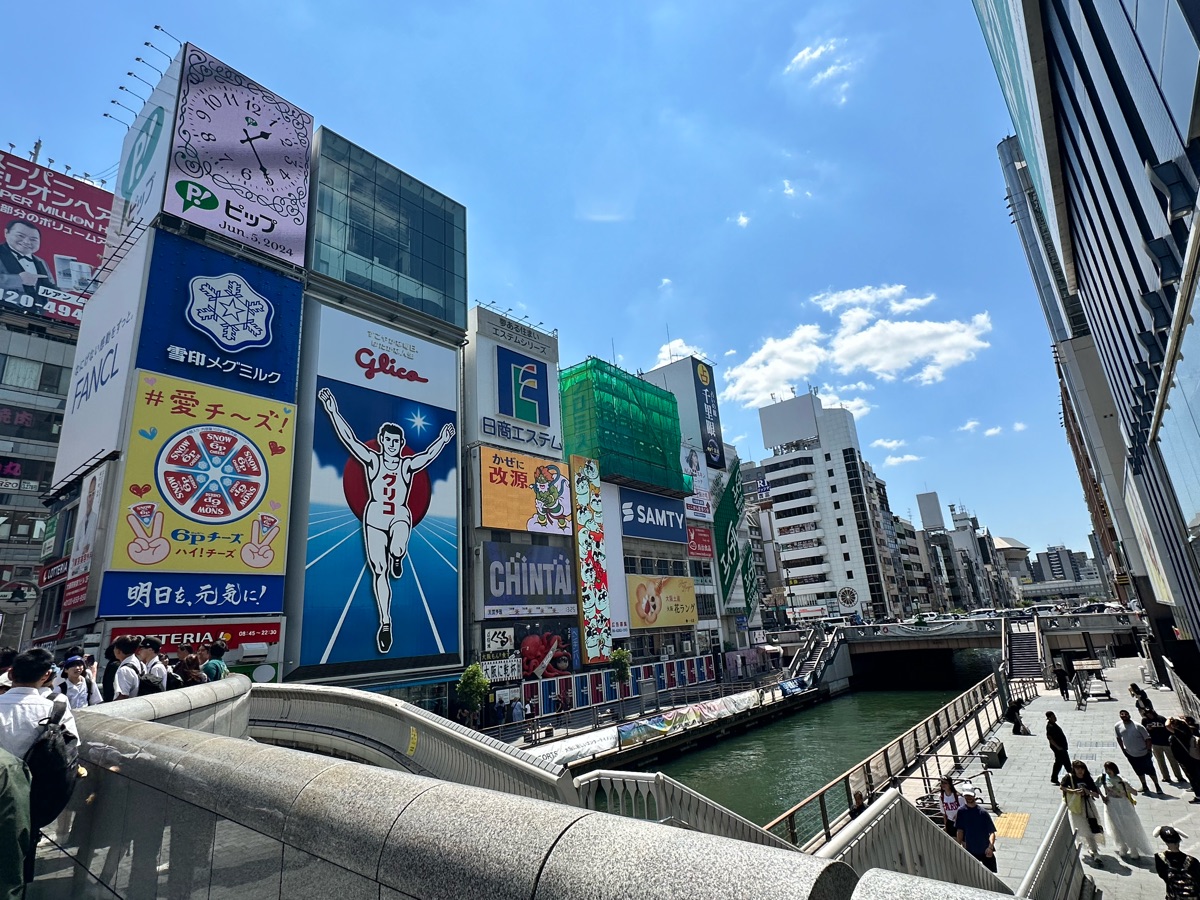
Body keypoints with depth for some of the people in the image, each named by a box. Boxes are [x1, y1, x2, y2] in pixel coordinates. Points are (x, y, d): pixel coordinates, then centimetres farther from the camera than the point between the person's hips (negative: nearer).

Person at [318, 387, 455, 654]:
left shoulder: (408, 465, 4)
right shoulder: (372, 460, 1)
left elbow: (429, 454, -6)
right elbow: (349, 439, -7)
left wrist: (443, 440, -18)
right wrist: (333, 412, -15)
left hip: (400, 516, 0)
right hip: (375, 515, 0)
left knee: (397, 550, -33)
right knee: (379, 570, -2)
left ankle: (397, 559, 7)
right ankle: (385, 622, 9)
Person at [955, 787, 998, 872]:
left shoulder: (983, 812, -13)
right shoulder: (961, 812, -6)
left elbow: (992, 832, -14)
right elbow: (960, 830, 1)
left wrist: (990, 847, -28)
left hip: (986, 851, -2)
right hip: (970, 851, 2)